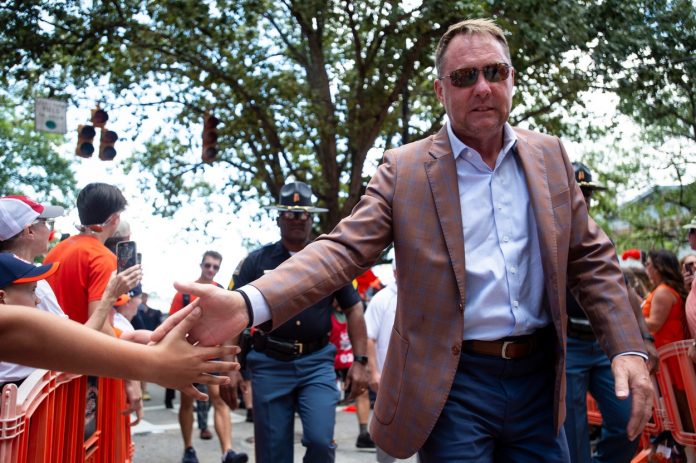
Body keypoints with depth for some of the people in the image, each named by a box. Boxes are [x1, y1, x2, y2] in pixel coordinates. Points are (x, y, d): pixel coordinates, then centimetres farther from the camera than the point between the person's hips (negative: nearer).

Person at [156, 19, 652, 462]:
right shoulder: (405, 168, -4)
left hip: (539, 378, 3)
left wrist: (628, 349, -3)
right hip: (453, 385, -3)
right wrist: (249, 304, -28)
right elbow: (343, 249, -12)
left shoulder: (550, 156, 5)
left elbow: (591, 259, 9)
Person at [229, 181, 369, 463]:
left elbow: (353, 310, 7)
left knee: (321, 440, -14)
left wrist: (359, 361, -1)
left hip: (318, 362, 0)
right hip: (270, 364, 0)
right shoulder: (256, 262, 4)